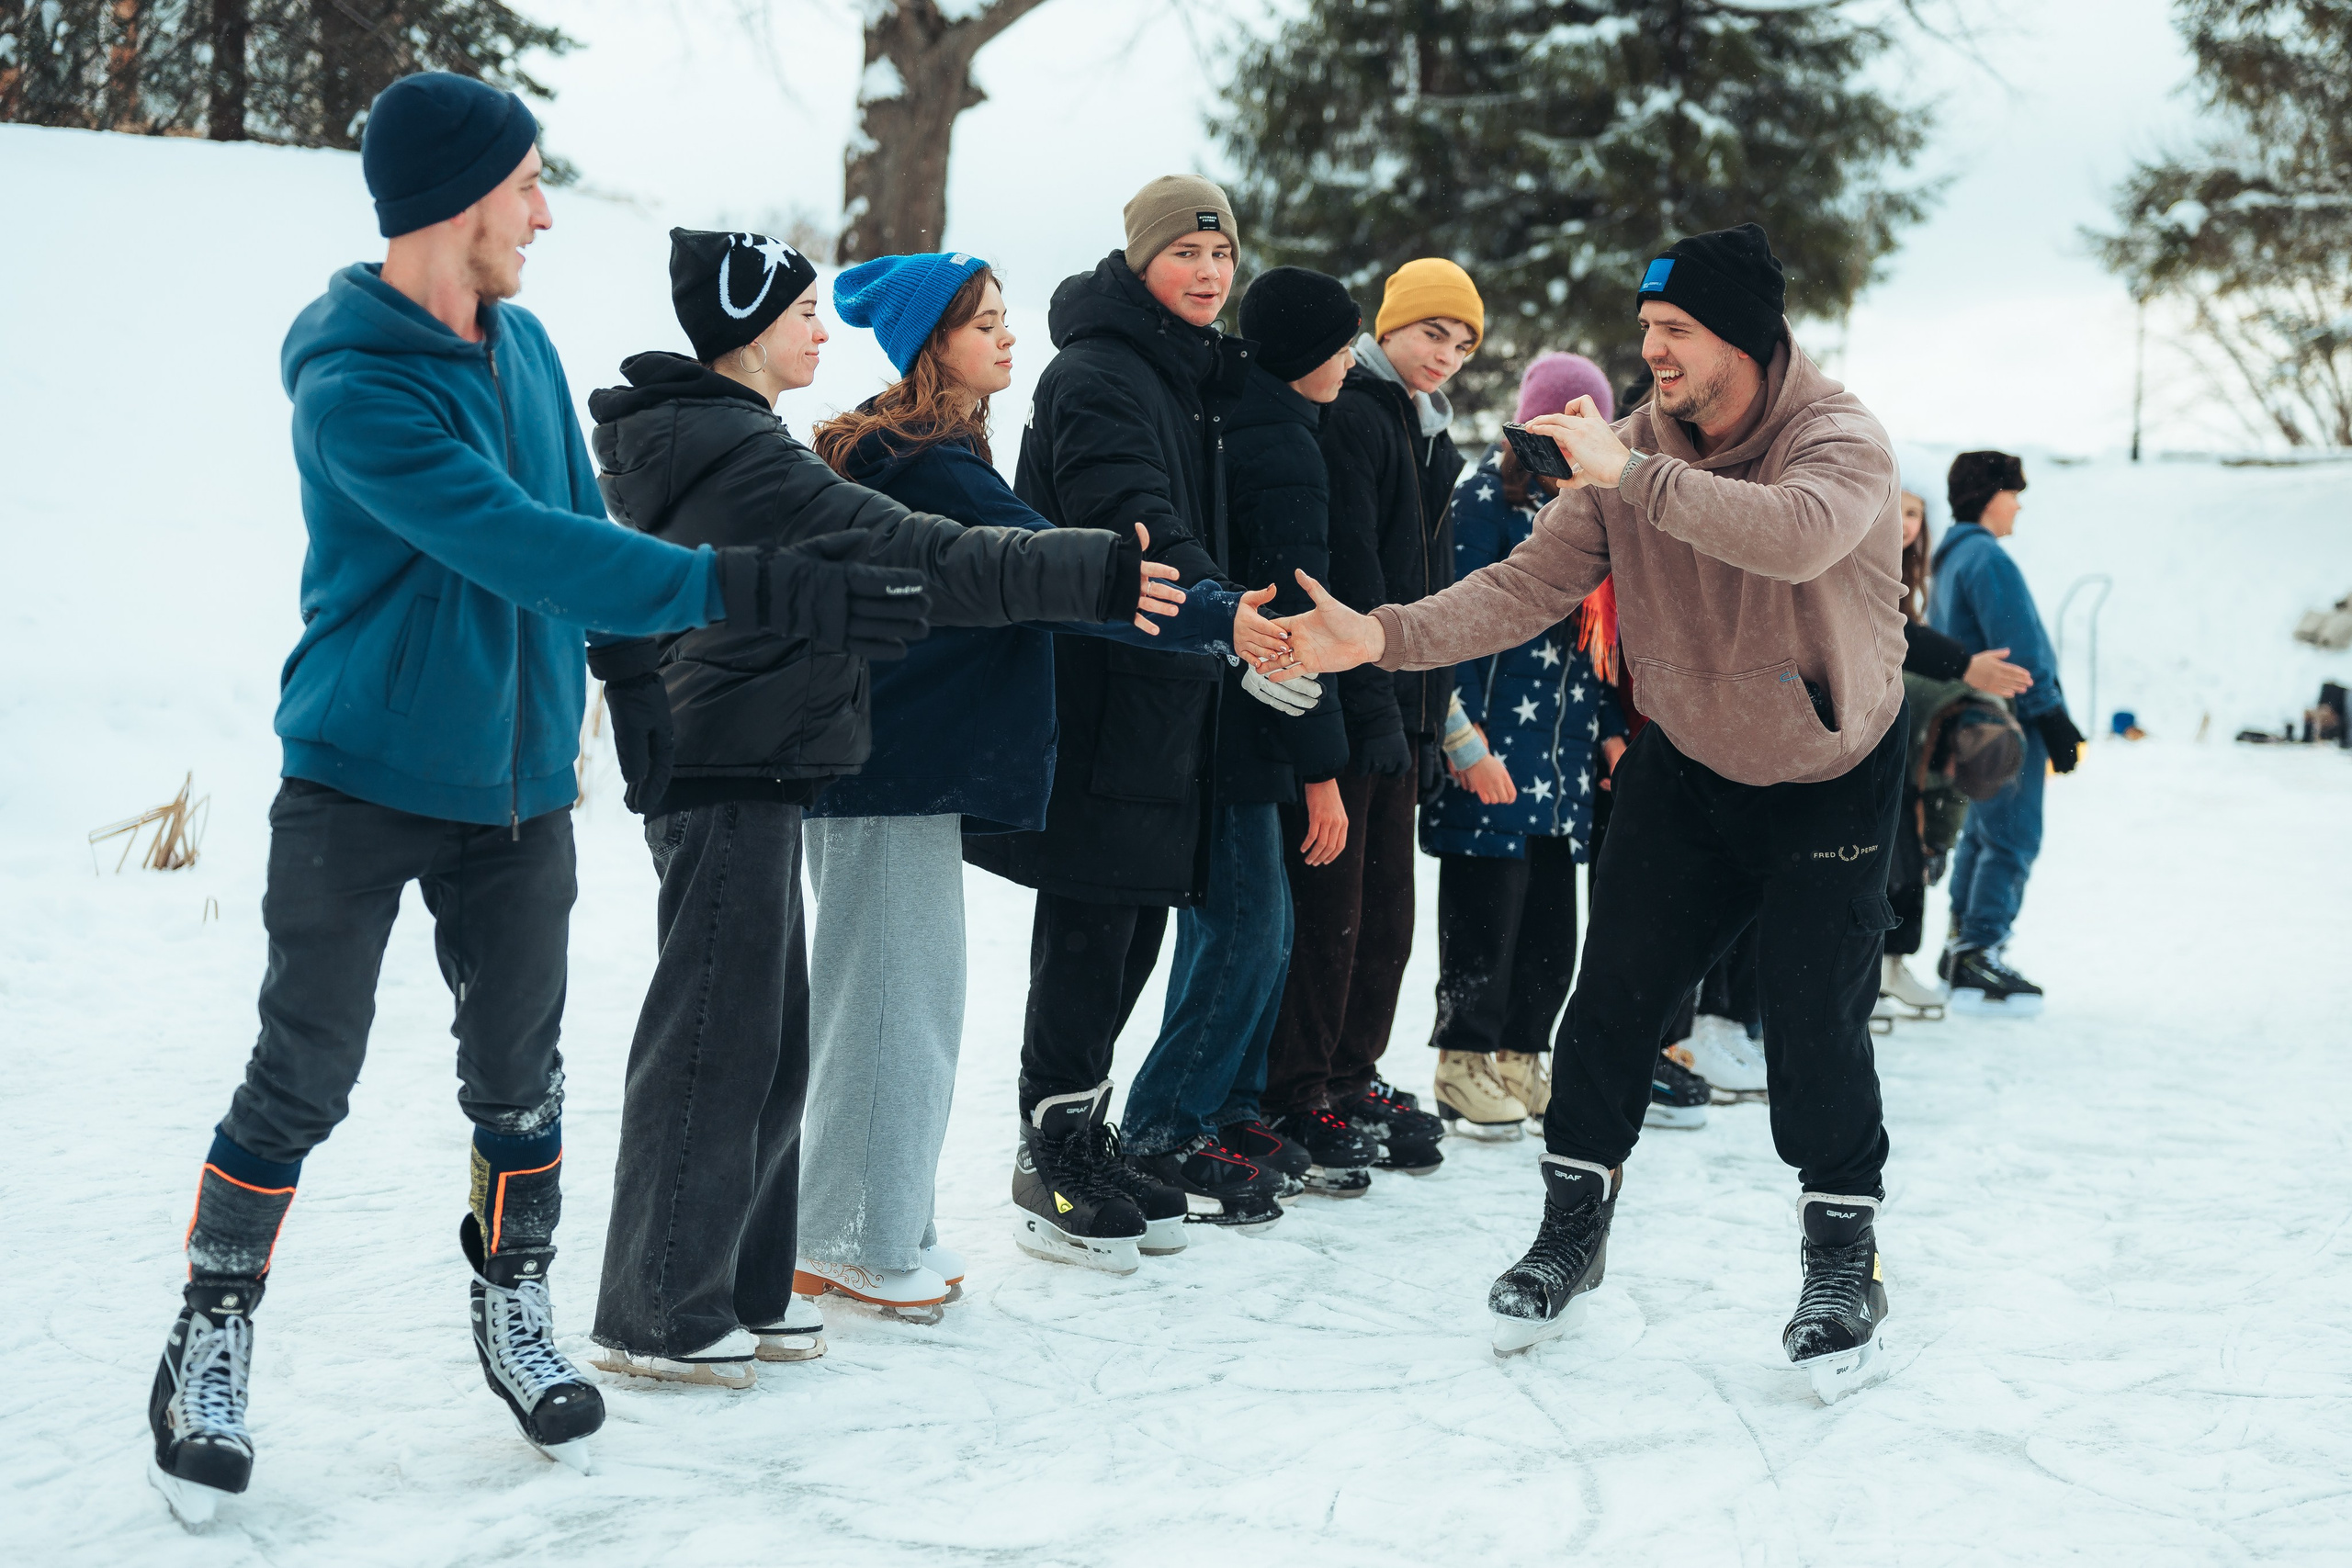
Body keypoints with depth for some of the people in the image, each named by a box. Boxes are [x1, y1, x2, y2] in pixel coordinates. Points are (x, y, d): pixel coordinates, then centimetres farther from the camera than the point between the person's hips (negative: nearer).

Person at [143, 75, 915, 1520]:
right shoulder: (356, 389, -22)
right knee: (303, 1081, 2)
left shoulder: (524, 343, 3)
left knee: (519, 1074, 12)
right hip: (360, 785, -6)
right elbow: (525, 549, -30)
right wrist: (757, 592, -34)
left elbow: (580, 522, 16)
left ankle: (518, 1316, 30)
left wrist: (633, 676, 15)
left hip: (520, 785, 6)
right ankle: (212, 1346, 20)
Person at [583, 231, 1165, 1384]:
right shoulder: (741, 455, -16)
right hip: (732, 779, -10)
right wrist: (1092, 573, -19)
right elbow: (918, 557, -21)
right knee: (711, 1040, -4)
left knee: (765, 1039, 14)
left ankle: (735, 1292, 22)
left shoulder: (692, 444, 16)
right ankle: (659, 1314, 4)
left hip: (736, 777, 10)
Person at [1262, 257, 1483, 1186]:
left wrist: (1432, 715, 17)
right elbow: (1349, 571, -17)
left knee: (1387, 907, 11)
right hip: (1342, 702, -9)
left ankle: (1352, 1075, 22)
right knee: (1331, 906, -5)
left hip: (1400, 705, 9)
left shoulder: (1430, 437, 19)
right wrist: (1375, 707, -20)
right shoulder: (1352, 416, -9)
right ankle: (1295, 1096, 4)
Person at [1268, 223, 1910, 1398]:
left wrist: (1634, 476, -46)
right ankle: (1573, 1224, 19)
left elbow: (1799, 537, -47)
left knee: (1815, 1014, -9)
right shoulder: (1633, 445, -9)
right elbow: (1530, 583, -16)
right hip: (1687, 764, 4)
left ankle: (1843, 1258, 11)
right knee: (1614, 990, 1)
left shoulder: (1840, 441, -23)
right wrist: (1385, 636, -29)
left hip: (1833, 779, -4)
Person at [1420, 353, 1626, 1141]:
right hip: (1496, 751, -7)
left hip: (1567, 759, 7)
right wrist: (1466, 739, -17)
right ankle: (1465, 1069, 8)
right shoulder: (1486, 497, -6)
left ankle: (1520, 1060, 20)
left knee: (1551, 925, 9)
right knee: (1485, 914, -3)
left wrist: (1611, 730, 14)